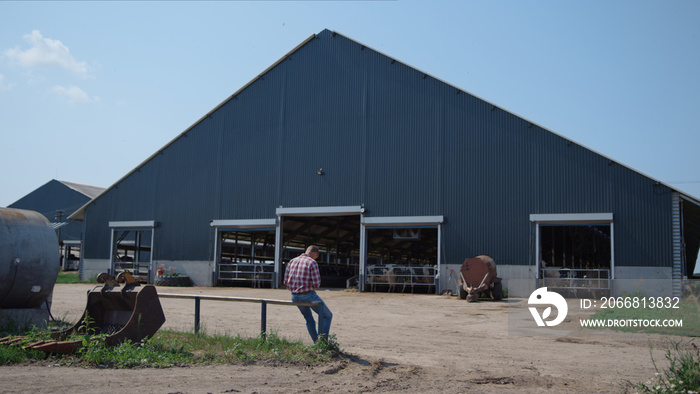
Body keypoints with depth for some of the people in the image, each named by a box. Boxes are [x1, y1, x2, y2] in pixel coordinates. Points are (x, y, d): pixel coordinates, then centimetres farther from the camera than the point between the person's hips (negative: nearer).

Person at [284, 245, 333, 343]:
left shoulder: (292, 261, 7)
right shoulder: (312, 262, -10)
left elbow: (286, 281, 7)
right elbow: (316, 283, -15)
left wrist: (295, 291, 16)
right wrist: (312, 288, 7)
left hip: (295, 297, 6)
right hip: (308, 295, -6)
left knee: (309, 321, 22)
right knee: (327, 315, 10)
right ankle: (323, 341, 2)